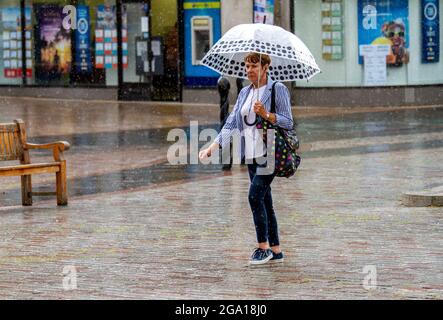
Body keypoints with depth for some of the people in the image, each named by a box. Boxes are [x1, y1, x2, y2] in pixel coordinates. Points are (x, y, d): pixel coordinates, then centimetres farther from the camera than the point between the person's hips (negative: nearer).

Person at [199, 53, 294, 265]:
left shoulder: (278, 90, -5)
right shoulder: (245, 93, 14)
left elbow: (288, 122, -7)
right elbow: (232, 122, 8)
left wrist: (266, 115, -23)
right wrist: (213, 147, -4)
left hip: (270, 153, -7)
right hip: (252, 156, 7)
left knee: (255, 195, -17)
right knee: (264, 200, 7)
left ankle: (263, 247, -9)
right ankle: (276, 251, 13)